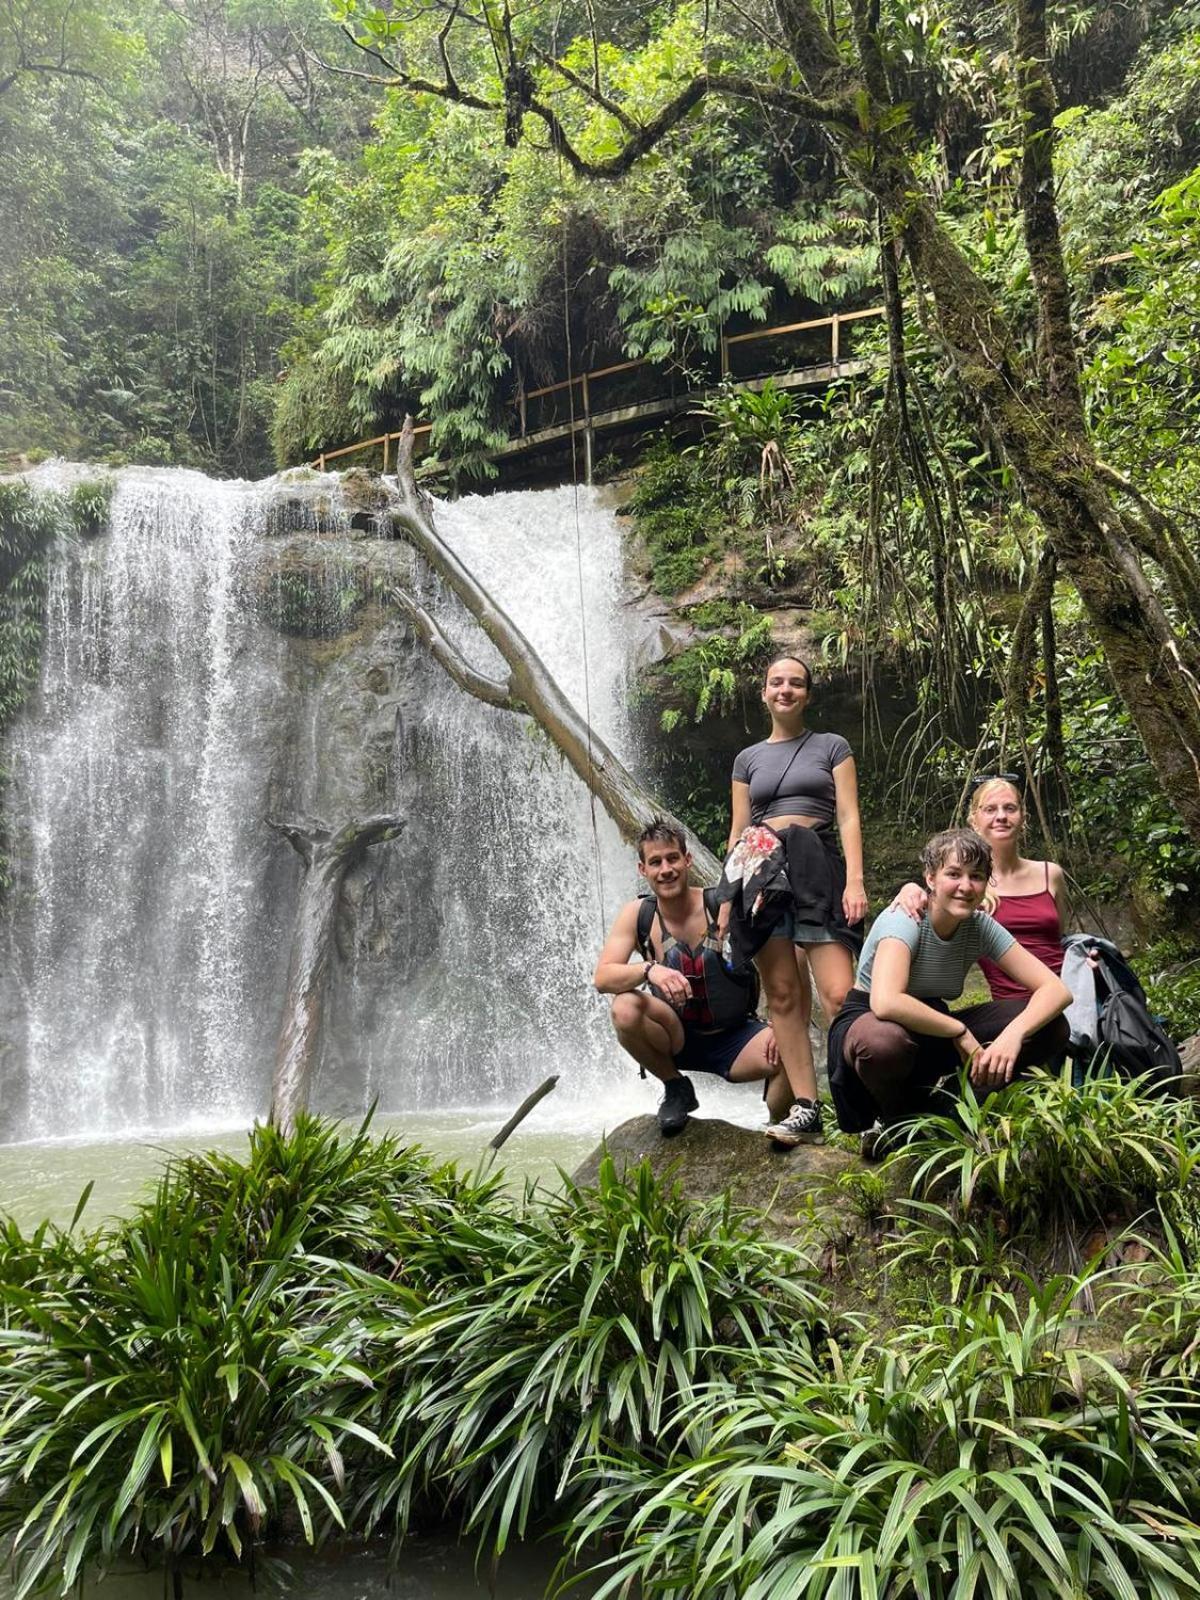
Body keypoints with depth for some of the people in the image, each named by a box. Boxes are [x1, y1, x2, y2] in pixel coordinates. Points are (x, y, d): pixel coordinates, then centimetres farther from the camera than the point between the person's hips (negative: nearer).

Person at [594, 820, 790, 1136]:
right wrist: (649, 970, -38)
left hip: (735, 1038, -2)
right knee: (624, 1008, -28)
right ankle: (675, 1089, -2)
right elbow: (602, 977, -18)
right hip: (678, 1037, 2)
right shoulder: (638, 914, -8)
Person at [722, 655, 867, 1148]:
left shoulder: (831, 747, 12)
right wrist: (727, 895, 10)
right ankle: (805, 1107, -1)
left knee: (839, 994, -14)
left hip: (818, 867, -2)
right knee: (782, 995, -3)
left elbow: (849, 816, 3)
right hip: (762, 872, 3)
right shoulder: (749, 758, 19)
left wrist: (855, 881, -9)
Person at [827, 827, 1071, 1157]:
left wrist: (1014, 1033, -33)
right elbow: (885, 1003, -42)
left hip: (931, 1029, 5)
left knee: (1051, 1027, -12)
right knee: (885, 1041, -44)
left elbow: (1057, 990, -13)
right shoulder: (906, 919, -24)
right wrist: (961, 1032, -32)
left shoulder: (980, 926, -8)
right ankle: (897, 1122, -10)